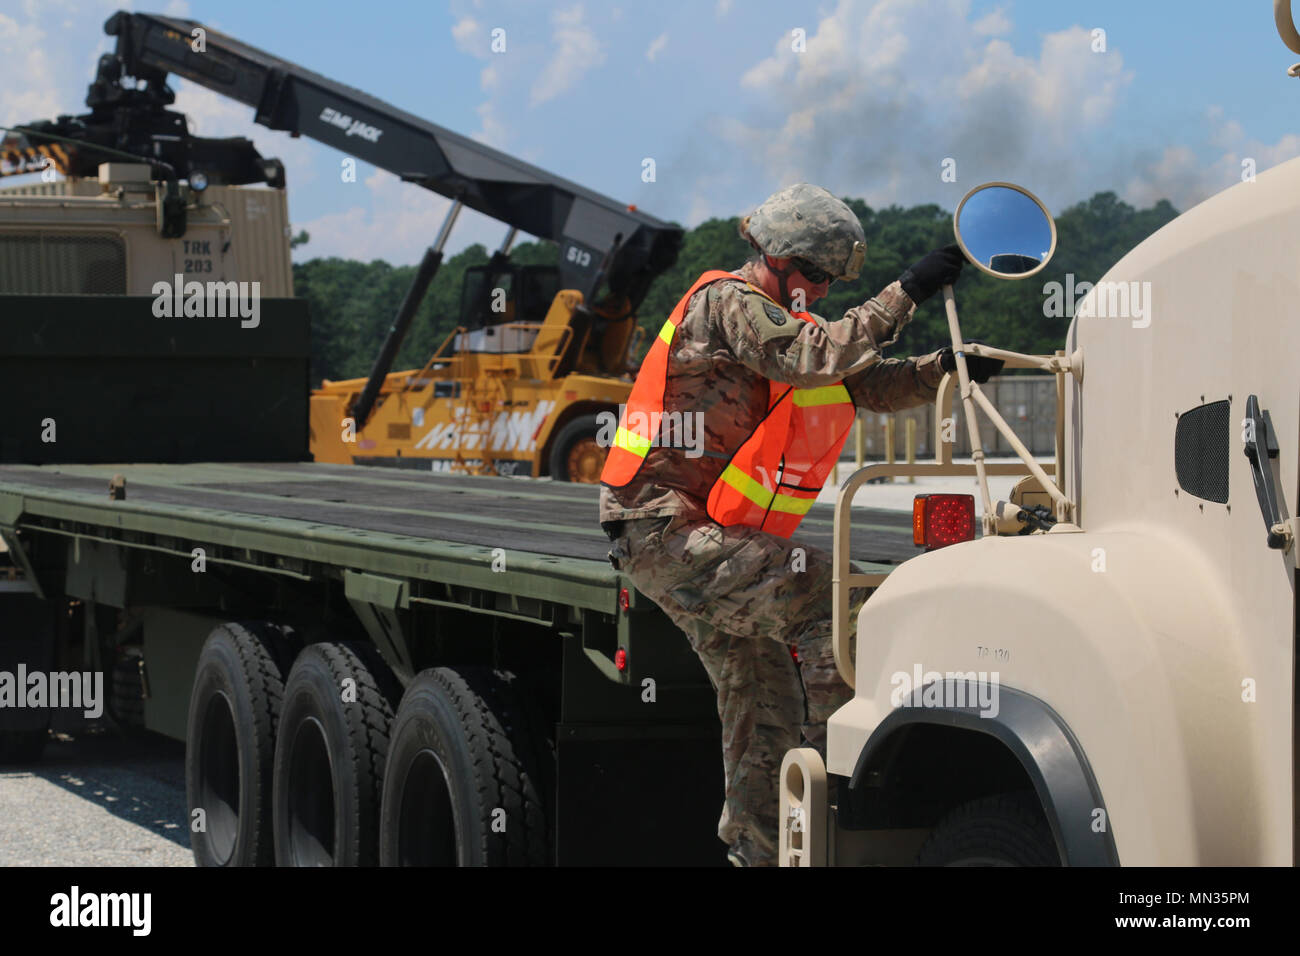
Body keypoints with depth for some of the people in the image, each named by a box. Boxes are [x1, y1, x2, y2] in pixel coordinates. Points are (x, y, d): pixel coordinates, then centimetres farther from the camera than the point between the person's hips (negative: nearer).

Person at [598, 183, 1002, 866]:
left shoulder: (775, 319, 20)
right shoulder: (728, 303, -9)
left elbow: (867, 385, 14)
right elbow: (816, 359, -25)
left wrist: (943, 369, -3)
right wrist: (905, 294, -25)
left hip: (695, 539, 11)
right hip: (669, 533, -11)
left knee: (765, 696, 14)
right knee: (827, 597, -22)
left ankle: (757, 848, 21)